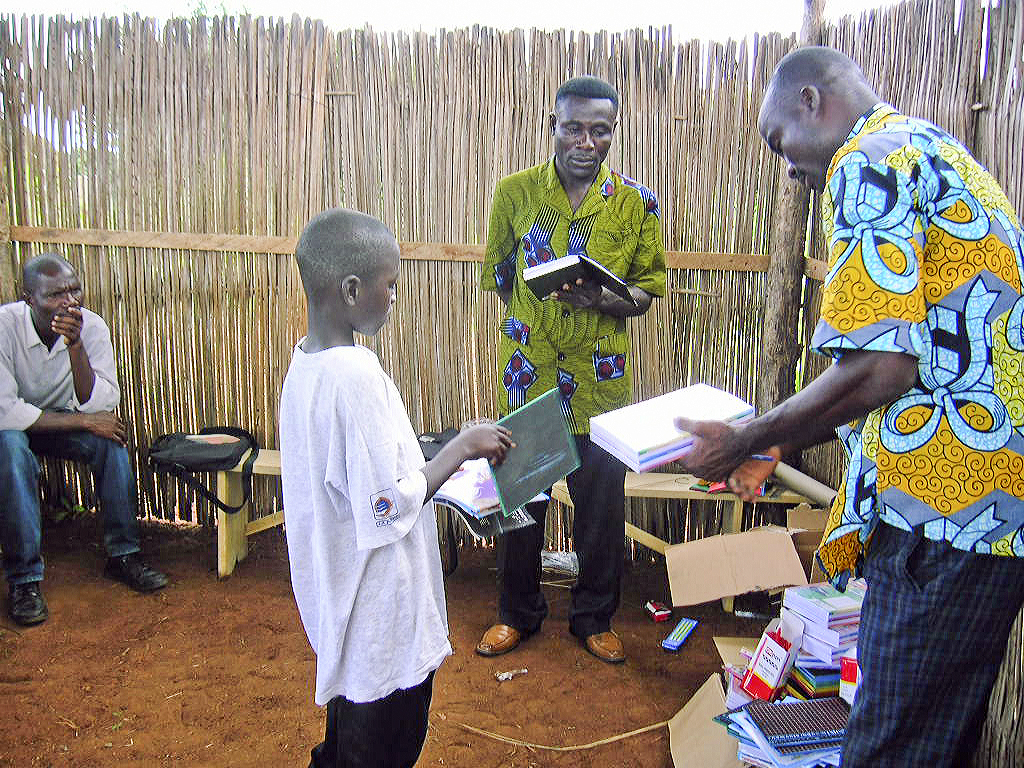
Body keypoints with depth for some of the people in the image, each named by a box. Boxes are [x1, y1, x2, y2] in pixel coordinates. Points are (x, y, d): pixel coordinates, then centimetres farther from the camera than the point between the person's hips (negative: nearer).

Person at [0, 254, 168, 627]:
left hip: (59, 420, 3)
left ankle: (123, 554, -13)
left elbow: (99, 405, -25)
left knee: (111, 437, -25)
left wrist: (76, 345, -38)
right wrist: (84, 421, -32)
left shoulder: (92, 326, -18)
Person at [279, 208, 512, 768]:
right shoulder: (356, 374, -28)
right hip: (379, 611, -9)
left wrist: (444, 457, 9)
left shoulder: (307, 359, 1)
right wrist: (460, 448, -16)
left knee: (350, 721, 28)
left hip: (339, 598, 9)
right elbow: (387, 508, -26)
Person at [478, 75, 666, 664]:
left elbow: (649, 289, 3)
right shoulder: (516, 192, 0)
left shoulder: (637, 204, -1)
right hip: (529, 373, 1)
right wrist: (531, 315, 1)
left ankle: (595, 617, 31)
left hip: (602, 378, 0)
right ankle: (519, 614, 32)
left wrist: (604, 300, -17)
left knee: (603, 505, 9)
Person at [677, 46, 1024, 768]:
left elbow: (880, 367, -21)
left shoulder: (868, 161, -9)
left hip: (947, 511, -11)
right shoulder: (935, 149, 23)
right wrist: (778, 444, 21)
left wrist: (747, 440, -7)